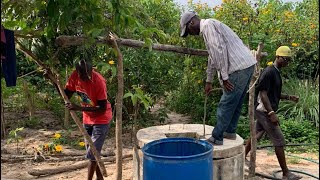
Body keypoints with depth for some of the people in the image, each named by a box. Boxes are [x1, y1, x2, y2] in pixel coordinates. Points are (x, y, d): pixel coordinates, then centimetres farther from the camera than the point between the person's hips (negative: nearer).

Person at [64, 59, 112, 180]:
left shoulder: (99, 81, -29)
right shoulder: (75, 76, -12)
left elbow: (102, 108, -26)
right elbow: (66, 95, -1)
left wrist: (79, 108, -31)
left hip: (101, 119, -7)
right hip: (87, 118, 7)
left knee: (92, 153, -7)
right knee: (92, 151, 16)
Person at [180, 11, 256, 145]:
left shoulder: (208, 25, -7)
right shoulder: (210, 26, 24)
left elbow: (219, 50, -19)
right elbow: (212, 57, 30)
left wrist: (224, 77, -16)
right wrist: (208, 81, 34)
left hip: (239, 68, -10)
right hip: (247, 65, 10)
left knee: (226, 104, -4)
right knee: (236, 102, 17)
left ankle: (216, 138, 3)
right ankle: (230, 131, 28)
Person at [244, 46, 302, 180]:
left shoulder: (276, 72, 13)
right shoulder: (269, 72, -17)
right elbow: (263, 94, -22)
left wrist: (289, 97, 10)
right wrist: (271, 113, -27)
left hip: (264, 111, 10)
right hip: (265, 111, -10)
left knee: (257, 135, 18)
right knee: (279, 141, -5)